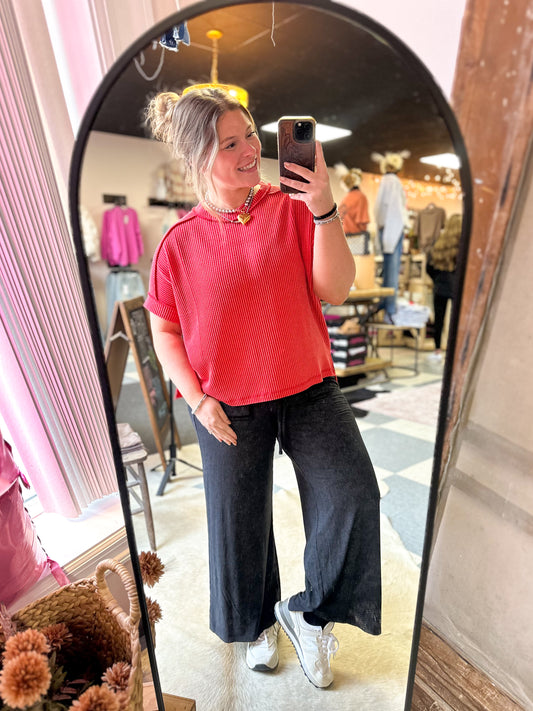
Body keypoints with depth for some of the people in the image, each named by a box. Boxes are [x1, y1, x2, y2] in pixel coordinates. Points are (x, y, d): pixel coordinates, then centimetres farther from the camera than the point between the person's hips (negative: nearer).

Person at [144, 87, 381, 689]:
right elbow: (164, 331, 1)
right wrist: (198, 400, -9)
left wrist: (324, 210, -22)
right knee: (239, 522, 15)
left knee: (353, 497, -9)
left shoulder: (292, 207, -2)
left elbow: (335, 291, -11)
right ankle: (260, 622, 49)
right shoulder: (180, 242, -4)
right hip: (227, 406, 0)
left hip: (307, 388, 1)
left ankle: (309, 615, 24)